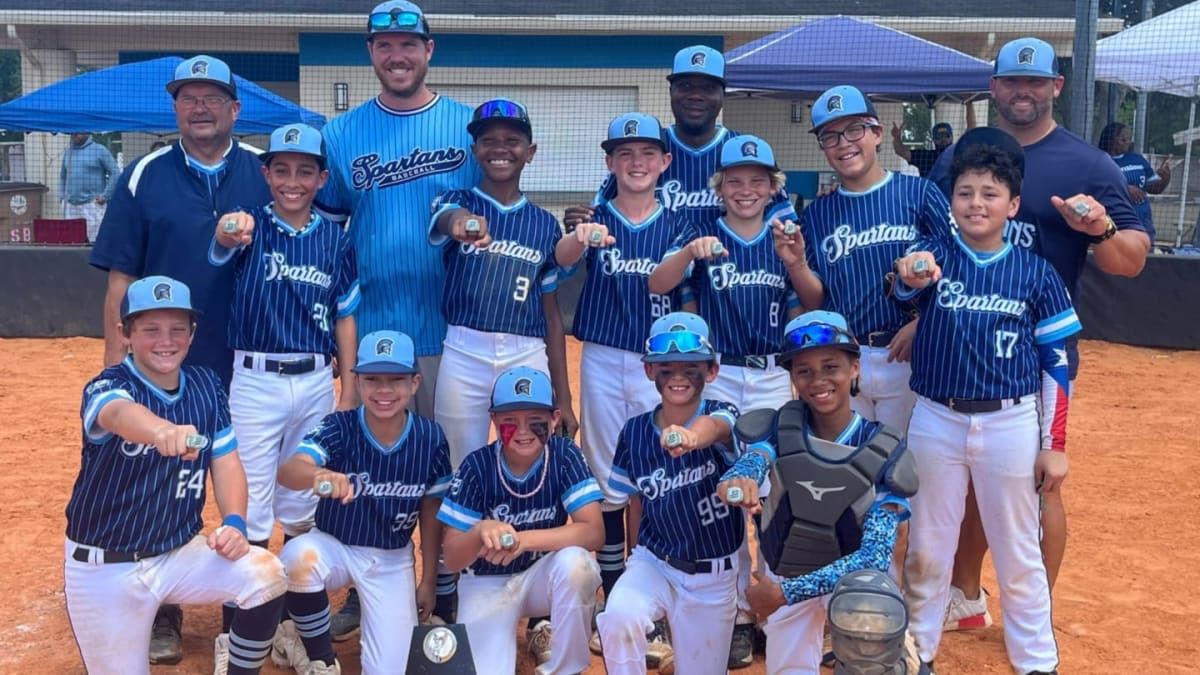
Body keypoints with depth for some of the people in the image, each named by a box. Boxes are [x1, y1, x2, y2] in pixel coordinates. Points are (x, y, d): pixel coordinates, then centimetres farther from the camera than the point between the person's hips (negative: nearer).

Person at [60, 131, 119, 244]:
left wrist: (105, 196, -11)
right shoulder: (68, 152, 16)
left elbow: (115, 174, -5)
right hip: (70, 206, 5)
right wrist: (62, 196, 12)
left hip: (92, 205, -5)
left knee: (94, 242, -9)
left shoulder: (100, 151, -1)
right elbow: (63, 176, 26)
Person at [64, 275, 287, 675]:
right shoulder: (107, 387, -16)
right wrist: (163, 431, -64)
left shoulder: (206, 385, -1)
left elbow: (226, 462, 4)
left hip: (182, 551, 3)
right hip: (106, 568, -3)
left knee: (266, 575, -22)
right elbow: (120, 414, -41)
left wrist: (234, 522, -15)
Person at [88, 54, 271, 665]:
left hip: (249, 367, 1)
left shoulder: (265, 174, 1)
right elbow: (120, 278, 0)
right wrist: (115, 362, -4)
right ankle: (162, 616, 25)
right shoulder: (144, 177, 0)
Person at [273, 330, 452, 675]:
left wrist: (428, 581, 4)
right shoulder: (338, 428, -20)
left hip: (393, 560, 1)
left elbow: (431, 513, -2)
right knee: (298, 554, -35)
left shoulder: (430, 438, -15)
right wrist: (319, 475, -63)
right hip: (334, 545, -1)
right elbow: (288, 471, -40)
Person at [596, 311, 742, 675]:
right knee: (618, 617, -29)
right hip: (653, 562, 1)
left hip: (713, 575, -1)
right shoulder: (634, 431, -4)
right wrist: (638, 572, 10)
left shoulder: (722, 415, -13)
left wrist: (692, 436, -62)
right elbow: (636, 504, 7)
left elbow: (714, 428, -39)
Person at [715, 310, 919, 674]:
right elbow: (753, 458, -37)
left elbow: (875, 555, -26)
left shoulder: (884, 454, -19)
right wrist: (738, 481, -61)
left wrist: (788, 592, -33)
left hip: (854, 576, -1)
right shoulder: (779, 428, -15)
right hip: (784, 575, 1)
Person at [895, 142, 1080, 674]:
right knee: (926, 549, 15)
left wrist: (1055, 445, -1)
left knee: (1018, 552, 13)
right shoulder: (933, 255, -3)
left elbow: (1056, 362, 1)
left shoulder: (1036, 272, -2)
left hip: (1011, 424, 0)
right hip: (936, 421, 1)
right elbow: (907, 284, -27)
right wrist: (911, 276, -51)